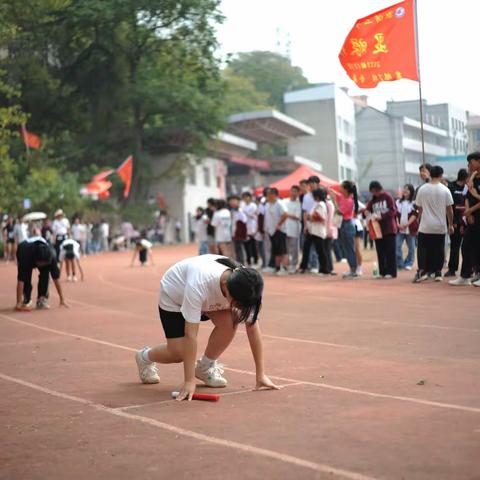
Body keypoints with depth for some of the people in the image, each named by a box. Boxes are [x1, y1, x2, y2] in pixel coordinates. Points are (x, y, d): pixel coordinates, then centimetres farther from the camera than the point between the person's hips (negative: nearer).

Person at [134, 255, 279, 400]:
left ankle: (205, 367, 1)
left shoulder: (244, 287, -31)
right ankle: (145, 357, 23)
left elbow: (253, 328, -25)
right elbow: (190, 334, -43)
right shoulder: (199, 284, -45)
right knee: (178, 353, -11)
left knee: (230, 322, -24)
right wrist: (189, 381, -42)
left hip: (210, 297, 4)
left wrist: (261, 375, -26)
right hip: (173, 295, -4)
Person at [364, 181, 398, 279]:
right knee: (380, 252, 5)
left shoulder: (387, 196, -3)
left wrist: (381, 216, -20)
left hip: (389, 229, -6)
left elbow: (393, 211, -10)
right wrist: (366, 212, -9)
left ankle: (391, 272, 0)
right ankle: (382, 272, 9)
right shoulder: (373, 200, 13)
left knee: (390, 251, -2)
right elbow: (367, 210, 14)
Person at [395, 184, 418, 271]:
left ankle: (409, 264, 13)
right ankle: (399, 264, 2)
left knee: (411, 247, 3)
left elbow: (415, 215, -7)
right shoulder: (398, 202, 12)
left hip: (410, 228, -3)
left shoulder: (414, 203, -1)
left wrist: (407, 224, -15)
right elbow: (395, 214, 9)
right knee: (397, 246, -5)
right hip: (399, 228, 3)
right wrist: (398, 224, -5)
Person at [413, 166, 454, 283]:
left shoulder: (422, 189, -2)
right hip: (440, 226, 0)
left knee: (423, 249, 5)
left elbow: (419, 208, 6)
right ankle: (438, 273, 11)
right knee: (439, 250, 8)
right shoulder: (445, 190, -5)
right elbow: (449, 209, -1)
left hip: (425, 226, 0)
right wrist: (451, 225, 9)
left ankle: (422, 271, -7)